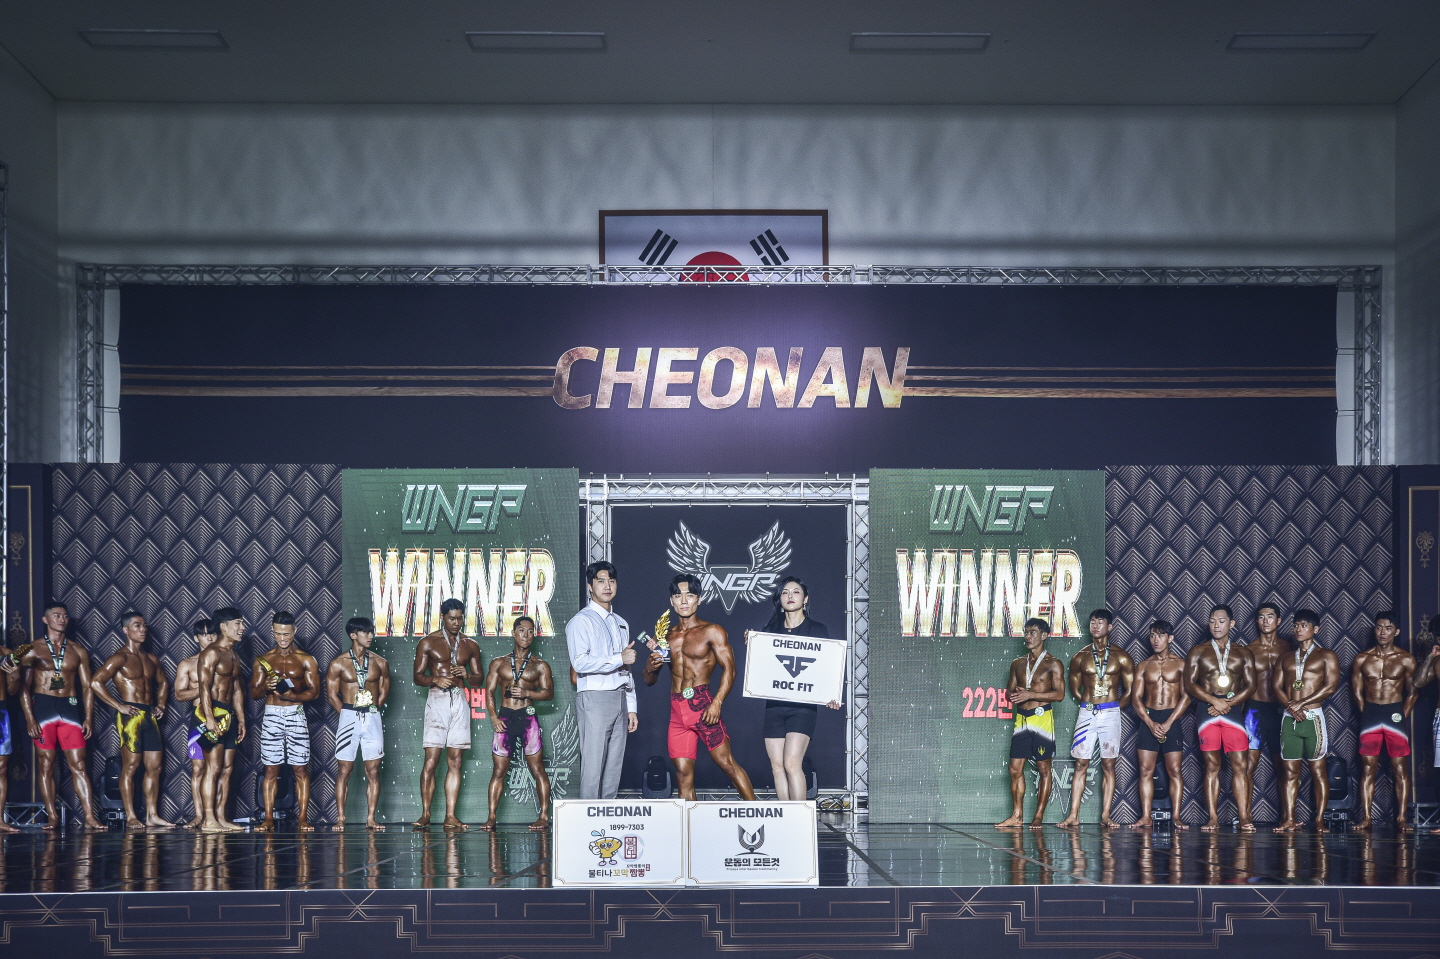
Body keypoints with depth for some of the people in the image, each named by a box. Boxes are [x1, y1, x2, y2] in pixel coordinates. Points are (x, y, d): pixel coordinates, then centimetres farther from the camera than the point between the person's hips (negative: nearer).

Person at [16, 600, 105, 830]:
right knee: (46, 765, 0)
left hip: (70, 708, 1)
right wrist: (30, 719, -10)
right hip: (42, 707, -1)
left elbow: (87, 686, 11)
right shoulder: (33, 650, 4)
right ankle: (52, 817, 5)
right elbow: (24, 687, 0)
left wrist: (88, 718, 2)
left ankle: (90, 817, -7)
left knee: (78, 765, -3)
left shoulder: (78, 651, 11)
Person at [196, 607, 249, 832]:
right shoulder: (211, 653, -9)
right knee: (213, 767, -11)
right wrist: (209, 718, -23)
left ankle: (221, 817, 10)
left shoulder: (233, 656, 19)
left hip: (229, 714, 9)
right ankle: (208, 820, -11)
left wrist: (241, 719, 18)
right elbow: (204, 688, -16)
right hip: (213, 712, -9)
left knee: (227, 768, 7)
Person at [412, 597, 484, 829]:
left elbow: (480, 676, 16)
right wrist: (435, 680, -17)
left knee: (455, 762, 1)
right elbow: (417, 676, 2)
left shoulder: (470, 645, 14)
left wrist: (467, 675, -6)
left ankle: (450, 816, 1)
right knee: (431, 760, -9)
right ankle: (425, 814, -4)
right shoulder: (428, 643, 5)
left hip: (460, 701, 3)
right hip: (437, 699, -3)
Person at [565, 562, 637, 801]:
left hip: (619, 698, 7)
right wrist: (619, 659, -13)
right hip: (594, 699, -7)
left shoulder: (621, 623, 21)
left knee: (614, 765, 5)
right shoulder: (581, 621, -2)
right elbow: (580, 662, -16)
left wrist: (631, 707, 17)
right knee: (593, 765, -10)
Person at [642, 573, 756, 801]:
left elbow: (729, 669, -6)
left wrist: (717, 703, -19)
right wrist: (652, 666, -4)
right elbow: (649, 680, 21)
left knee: (726, 761, -10)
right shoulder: (667, 636, 17)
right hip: (676, 710, 5)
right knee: (683, 773, 2)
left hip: (701, 703, -5)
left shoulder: (712, 631, 3)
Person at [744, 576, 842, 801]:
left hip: (802, 706, -4)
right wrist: (751, 646, -4)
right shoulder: (770, 630, 14)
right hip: (774, 704, 4)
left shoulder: (817, 630, 6)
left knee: (792, 763, -16)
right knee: (777, 766, 0)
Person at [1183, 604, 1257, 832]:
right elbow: (1189, 684, 1)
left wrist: (1228, 704, -10)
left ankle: (1244, 818, -8)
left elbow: (1250, 685, 4)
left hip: (1234, 710, 0)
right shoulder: (1198, 651, 10)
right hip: (1206, 710, 0)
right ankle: (1213, 819, -1)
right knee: (1212, 765, -1)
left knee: (1241, 764, -7)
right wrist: (1215, 701, -12)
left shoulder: (1243, 653, 12)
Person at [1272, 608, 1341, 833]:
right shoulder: (1286, 658, 18)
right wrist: (1290, 706, -9)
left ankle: (1320, 820, -1)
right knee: (1290, 772, 1)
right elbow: (1276, 686, 10)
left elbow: (1331, 686, -7)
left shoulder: (1326, 656, 4)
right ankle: (1290, 820, 0)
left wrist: (1301, 703, -11)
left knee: (1318, 770, -2)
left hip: (1313, 717, -4)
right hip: (1289, 719, 4)